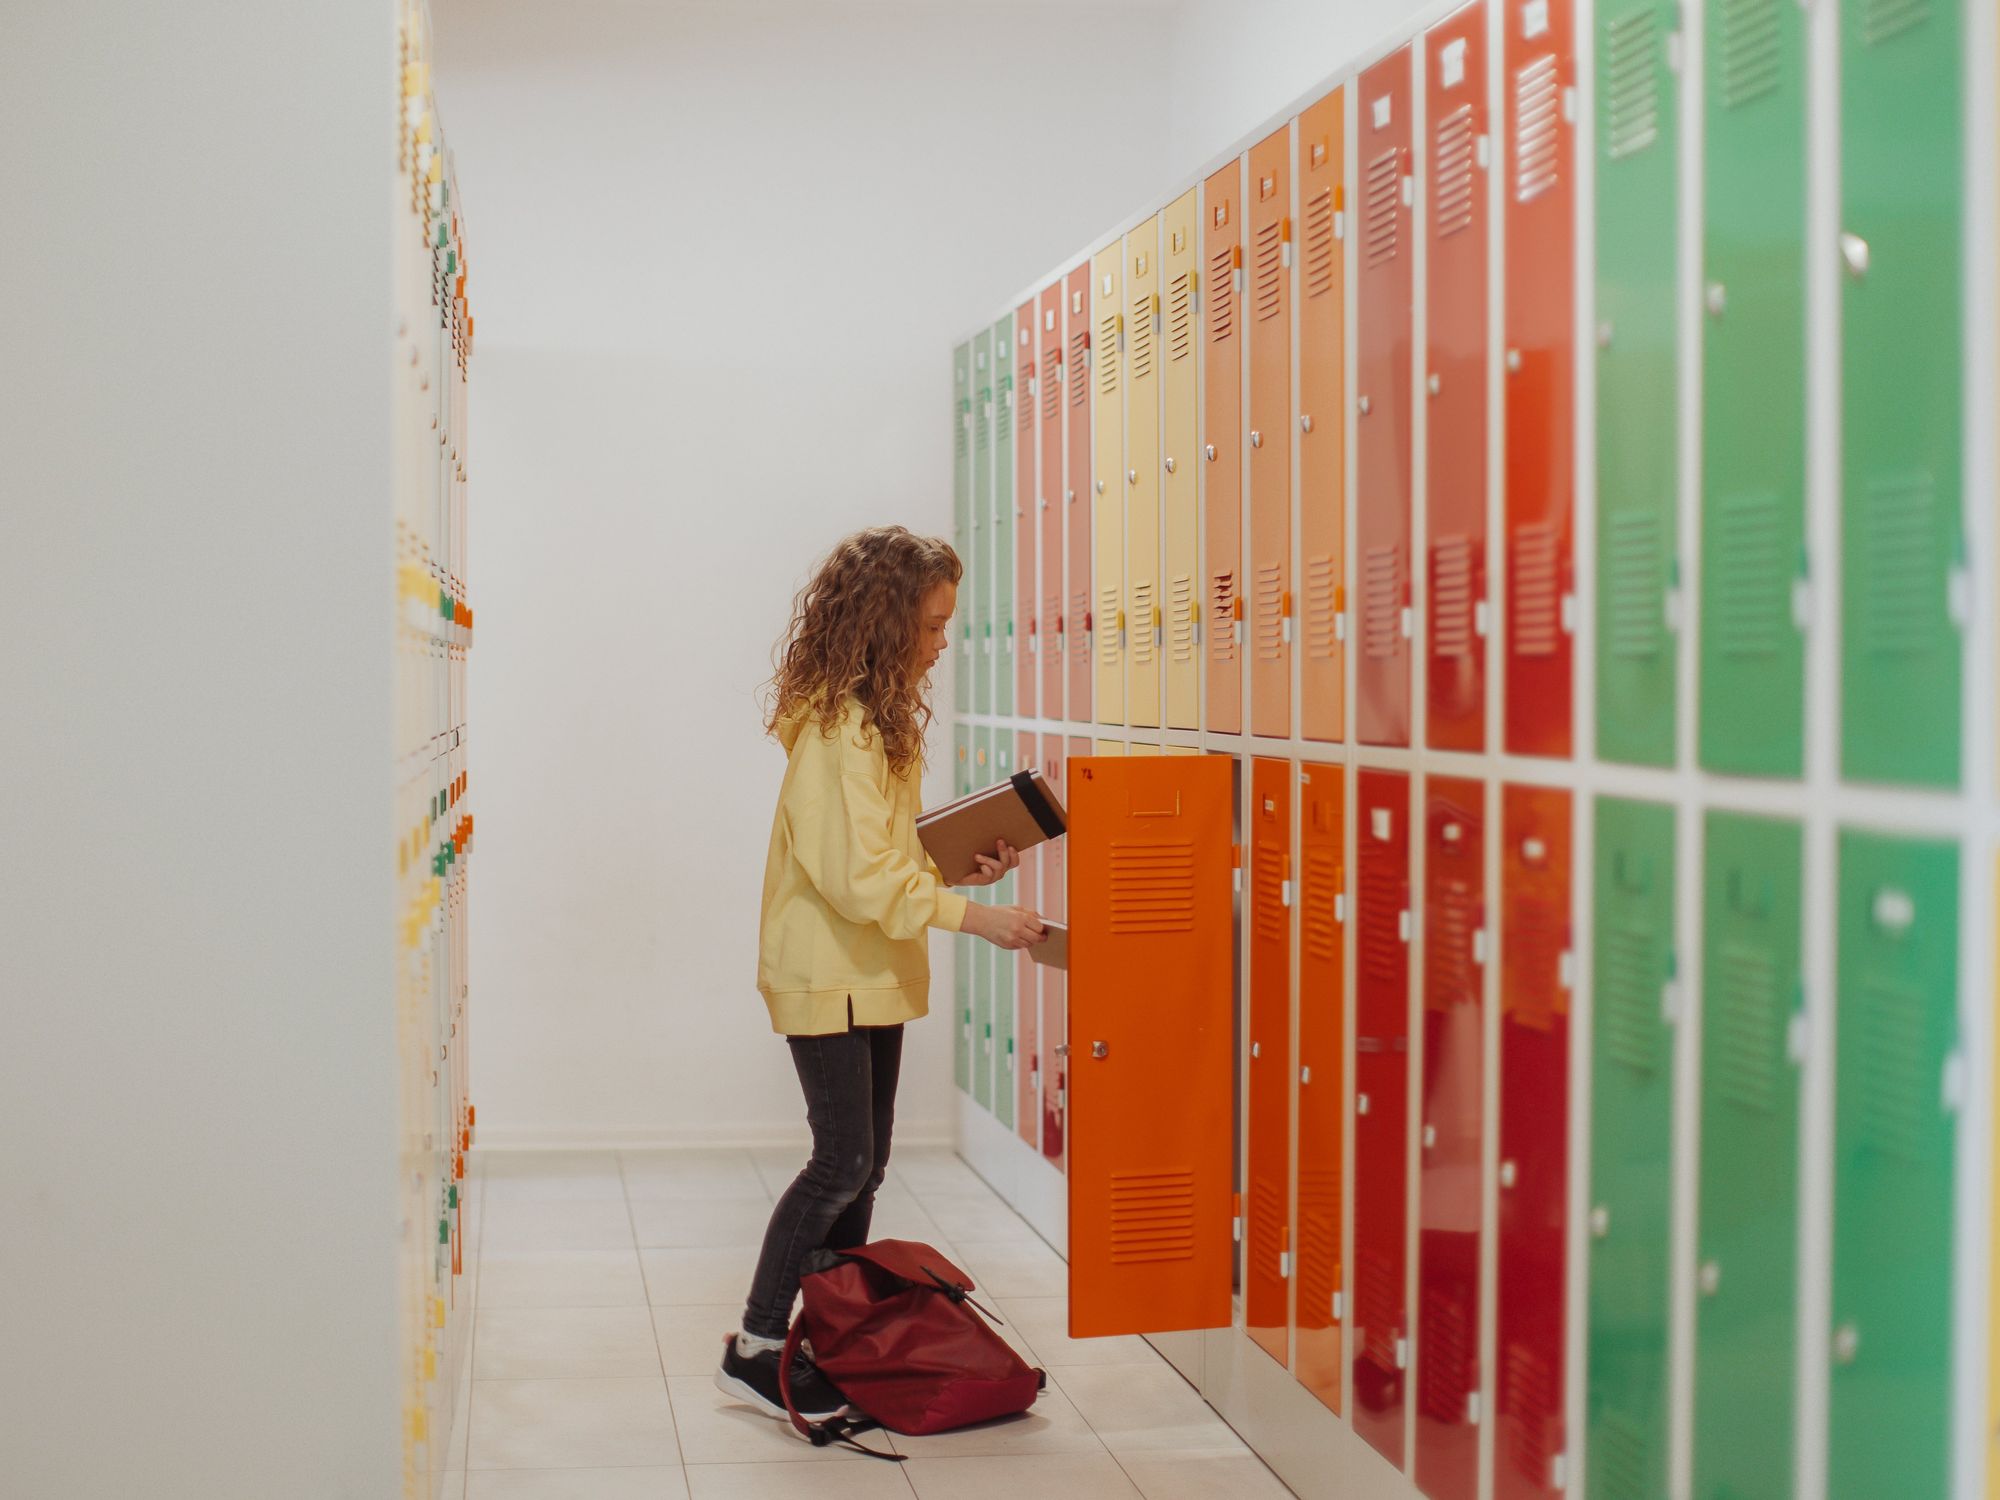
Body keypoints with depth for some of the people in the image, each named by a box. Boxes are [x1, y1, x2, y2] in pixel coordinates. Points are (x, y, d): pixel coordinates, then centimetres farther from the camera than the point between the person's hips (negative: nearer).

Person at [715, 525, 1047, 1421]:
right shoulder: (836, 725, -20)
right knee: (843, 1161, -8)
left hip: (875, 974, 10)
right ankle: (756, 1349, 1)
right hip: (826, 974, -10)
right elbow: (858, 873, -25)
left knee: (865, 1163, 11)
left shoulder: (878, 715, 12)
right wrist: (969, 916, -25)